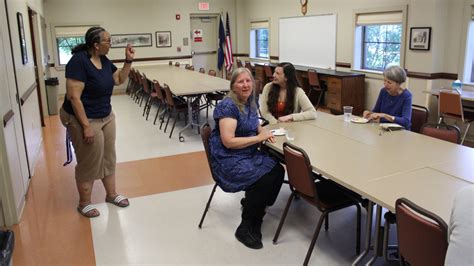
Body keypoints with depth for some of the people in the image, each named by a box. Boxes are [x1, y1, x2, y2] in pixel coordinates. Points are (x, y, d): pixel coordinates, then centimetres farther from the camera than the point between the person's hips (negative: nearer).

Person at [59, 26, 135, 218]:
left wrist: (128, 61, 1)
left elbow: (119, 80, 16)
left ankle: (111, 194, 32)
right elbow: (73, 97, -24)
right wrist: (86, 126, -25)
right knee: (89, 163, 4)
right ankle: (84, 203, 23)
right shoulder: (79, 61, -22)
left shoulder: (104, 60, 3)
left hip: (106, 117, 8)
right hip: (84, 119, -8)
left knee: (108, 158, 15)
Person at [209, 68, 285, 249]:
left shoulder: (251, 102, 8)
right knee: (264, 179, -25)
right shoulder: (228, 106, -17)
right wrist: (259, 138, -19)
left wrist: (263, 131, 0)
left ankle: (251, 205, 9)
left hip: (249, 155, 8)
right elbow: (228, 141, -24)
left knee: (278, 171, -14)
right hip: (228, 160, -8)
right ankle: (245, 229, -6)